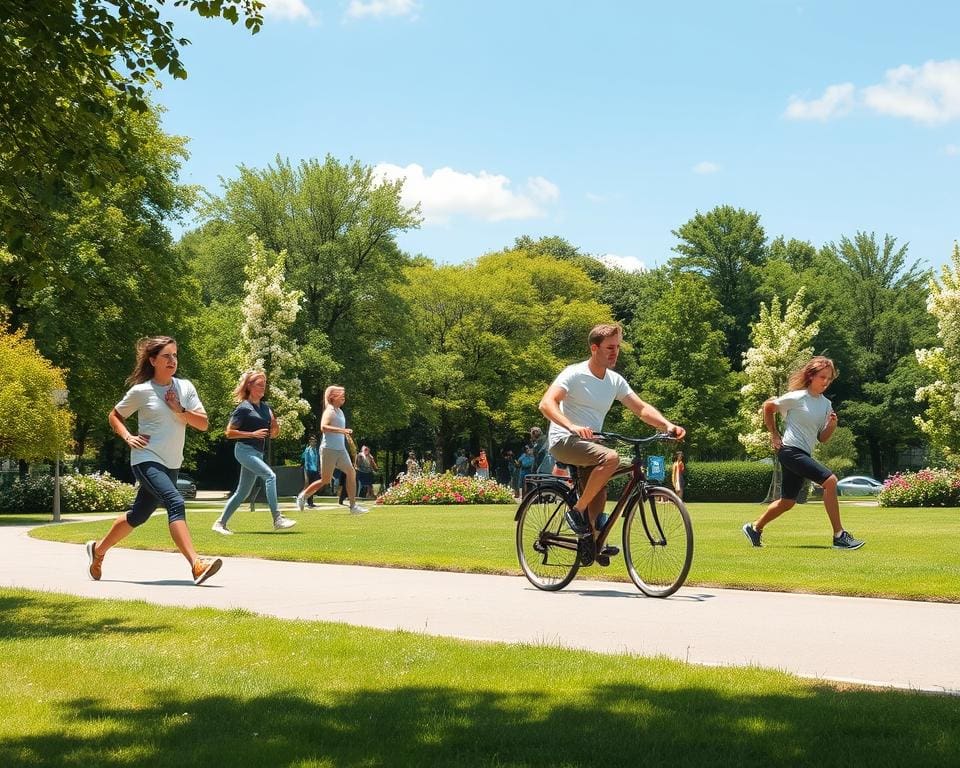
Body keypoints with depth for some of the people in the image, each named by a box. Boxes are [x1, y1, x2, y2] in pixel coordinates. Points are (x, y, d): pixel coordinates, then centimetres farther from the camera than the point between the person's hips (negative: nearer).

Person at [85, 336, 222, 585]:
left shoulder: (185, 387, 5)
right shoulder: (141, 391, -5)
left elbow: (203, 424, 1)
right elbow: (114, 416, 9)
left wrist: (180, 410, -13)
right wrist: (128, 438, -7)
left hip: (171, 465, 6)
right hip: (147, 460, -6)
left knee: (138, 515, 17)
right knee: (175, 503, -27)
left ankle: (98, 549, 40)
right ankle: (196, 565, -38)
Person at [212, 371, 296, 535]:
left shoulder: (266, 407, 13)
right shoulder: (244, 408, -8)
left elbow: (273, 434, 18)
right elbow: (229, 432, -10)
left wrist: (275, 425, -4)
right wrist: (253, 434, -17)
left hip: (258, 453, 8)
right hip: (245, 449, -8)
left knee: (242, 492, 10)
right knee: (270, 475, -24)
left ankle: (220, 523, 19)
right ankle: (277, 519, -27)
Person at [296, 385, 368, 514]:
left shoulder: (340, 411, 15)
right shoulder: (329, 411, -12)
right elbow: (323, 427, -29)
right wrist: (342, 430, -35)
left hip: (341, 449, 8)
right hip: (329, 449, -8)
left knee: (351, 472, -5)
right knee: (325, 480, -2)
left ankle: (353, 506, -4)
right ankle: (302, 496, 18)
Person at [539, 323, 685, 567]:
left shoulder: (615, 381, 8)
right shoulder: (574, 374, -12)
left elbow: (642, 408, 4)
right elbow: (546, 404, -25)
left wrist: (668, 425, -15)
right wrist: (572, 427, -42)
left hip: (589, 444, 8)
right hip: (564, 441, -8)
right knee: (610, 458, -29)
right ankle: (577, 510, -18)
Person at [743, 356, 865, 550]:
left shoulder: (826, 404, 11)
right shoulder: (797, 397, -9)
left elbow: (822, 438, 13)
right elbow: (768, 407, 2)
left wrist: (831, 425, -7)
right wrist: (774, 435, 3)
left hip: (803, 455, 9)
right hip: (790, 450, -9)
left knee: (787, 502, 15)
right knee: (830, 480, -23)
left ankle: (754, 527, 35)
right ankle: (839, 536, -22)